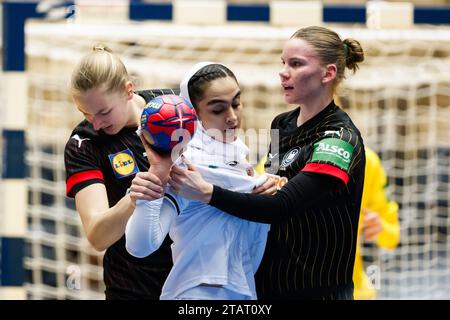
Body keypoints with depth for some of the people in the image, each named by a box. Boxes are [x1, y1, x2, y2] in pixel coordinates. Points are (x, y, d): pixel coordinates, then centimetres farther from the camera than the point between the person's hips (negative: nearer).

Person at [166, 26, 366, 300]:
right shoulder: (282, 124, 7)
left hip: (316, 289, -7)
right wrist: (256, 186, -1)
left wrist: (206, 192, -36)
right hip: (268, 283, 7)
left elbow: (282, 207, -28)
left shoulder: (340, 139, -17)